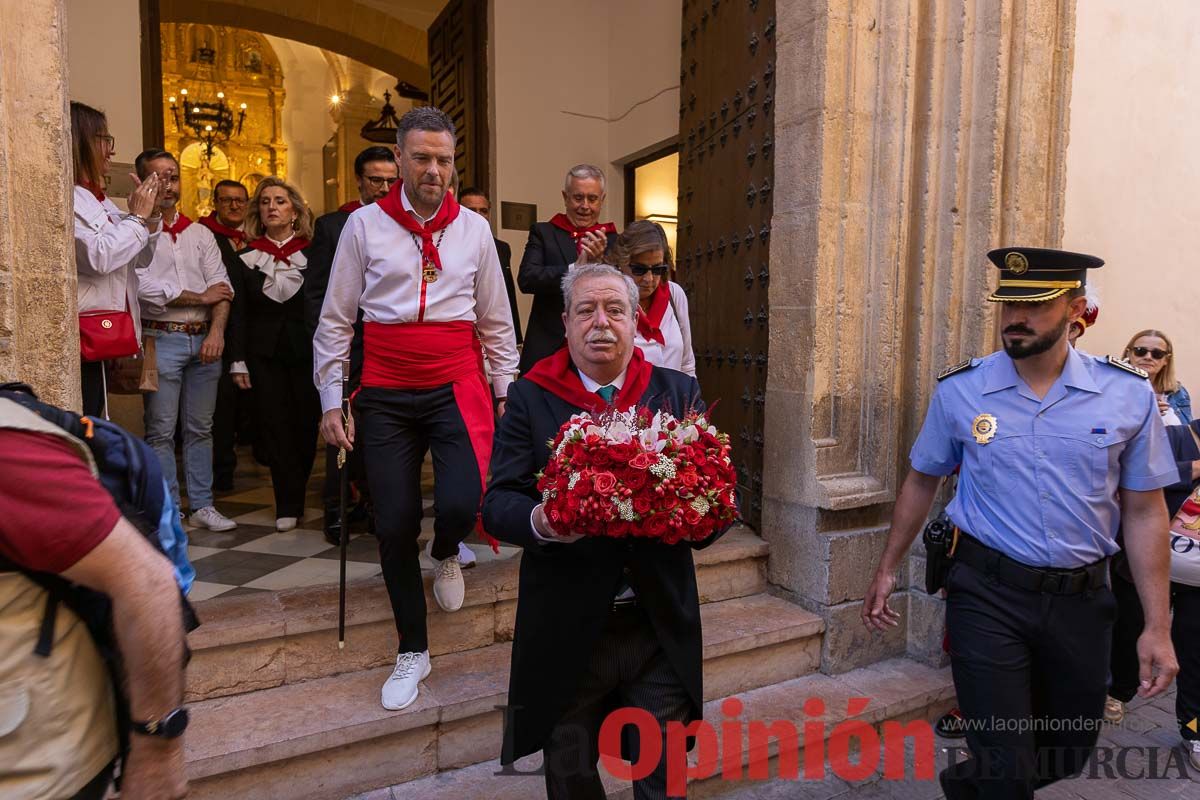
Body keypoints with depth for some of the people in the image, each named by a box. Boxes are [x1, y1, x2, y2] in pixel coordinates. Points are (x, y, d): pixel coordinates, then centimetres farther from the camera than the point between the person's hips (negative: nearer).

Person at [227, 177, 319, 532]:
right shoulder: (246, 259, 7)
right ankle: (289, 506, 11)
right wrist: (238, 361, 1)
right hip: (265, 356, 2)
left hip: (307, 352, -1)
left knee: (307, 425, 3)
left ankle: (291, 501, 24)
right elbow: (239, 314, 6)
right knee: (276, 428, 3)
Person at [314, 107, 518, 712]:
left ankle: (444, 555, 22)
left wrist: (506, 390, 8)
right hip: (385, 394, 1)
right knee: (394, 524, 3)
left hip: (457, 388, 0)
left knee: (461, 504, -20)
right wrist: (331, 401, 1)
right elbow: (335, 321, 5)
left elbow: (496, 321, 12)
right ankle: (412, 652, 25)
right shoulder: (364, 225, 4)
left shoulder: (473, 229, 8)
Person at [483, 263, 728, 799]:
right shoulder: (529, 398, -2)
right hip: (568, 631, 0)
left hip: (661, 628, 1)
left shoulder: (679, 392, 2)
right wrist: (541, 522, -29)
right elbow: (497, 503, -7)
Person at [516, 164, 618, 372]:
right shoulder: (543, 232, 7)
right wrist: (575, 268, -18)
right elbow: (526, 279, -8)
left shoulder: (613, 240, 8)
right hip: (547, 347, 0)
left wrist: (599, 261, -18)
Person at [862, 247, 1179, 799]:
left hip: (1082, 598, 3)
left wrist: (1157, 626, -1)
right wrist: (887, 569, 9)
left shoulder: (1128, 395, -4)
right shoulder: (959, 391, -6)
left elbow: (1144, 512, 2)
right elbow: (921, 481, 6)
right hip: (987, 593, -2)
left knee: (1068, 753, 21)